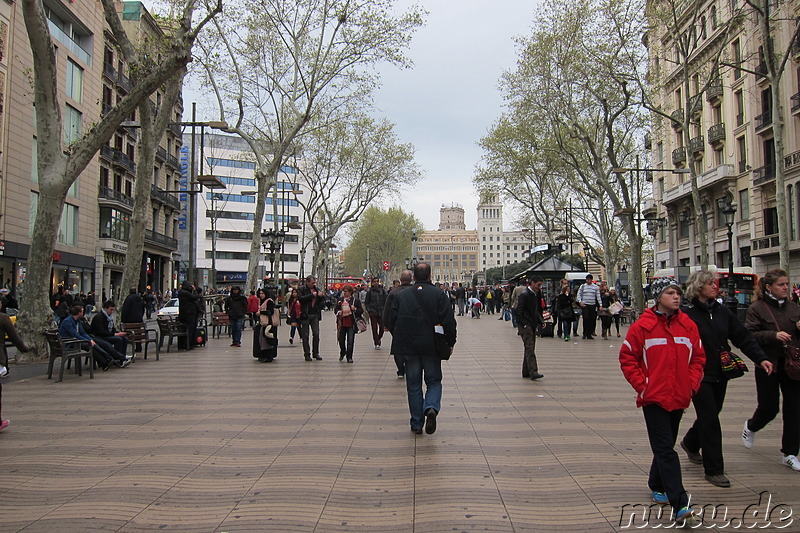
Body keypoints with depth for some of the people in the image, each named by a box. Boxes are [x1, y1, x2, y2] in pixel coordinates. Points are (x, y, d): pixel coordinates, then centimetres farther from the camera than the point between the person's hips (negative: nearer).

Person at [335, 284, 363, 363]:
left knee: (350, 341, -2)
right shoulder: (340, 299, 9)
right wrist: (338, 312, -4)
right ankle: (342, 353, 35)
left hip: (351, 324, -3)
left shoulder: (355, 300, -1)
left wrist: (355, 309, -18)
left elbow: (361, 311, 0)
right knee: (341, 339, 9)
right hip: (342, 323, 3)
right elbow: (336, 309, 17)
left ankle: (349, 357, 9)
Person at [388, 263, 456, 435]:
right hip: (431, 347, -1)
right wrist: (450, 343, 4)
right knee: (434, 381, 13)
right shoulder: (439, 295, -4)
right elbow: (449, 322, -8)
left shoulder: (401, 296, 3)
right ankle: (431, 407, -15)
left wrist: (400, 340, 18)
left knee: (413, 385, 11)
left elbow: (392, 322, 4)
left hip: (408, 348, 2)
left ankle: (416, 424, 11)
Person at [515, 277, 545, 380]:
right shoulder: (524, 295, -11)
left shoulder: (536, 295, 15)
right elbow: (518, 311, -15)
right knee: (529, 347, -15)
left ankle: (526, 372, 16)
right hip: (525, 325, -9)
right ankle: (533, 372, -21)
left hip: (532, 325, 9)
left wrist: (541, 321, 7)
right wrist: (524, 324, -19)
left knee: (530, 348, 10)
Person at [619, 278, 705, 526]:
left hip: (679, 397, 5)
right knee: (665, 449, -6)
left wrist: (692, 384, 2)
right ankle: (680, 504, -7)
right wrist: (642, 385, -9)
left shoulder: (688, 325, 4)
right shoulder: (643, 326, -8)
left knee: (665, 446, 17)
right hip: (654, 397, -5)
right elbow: (627, 358, -4)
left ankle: (657, 485, 37)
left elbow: (698, 357, 13)